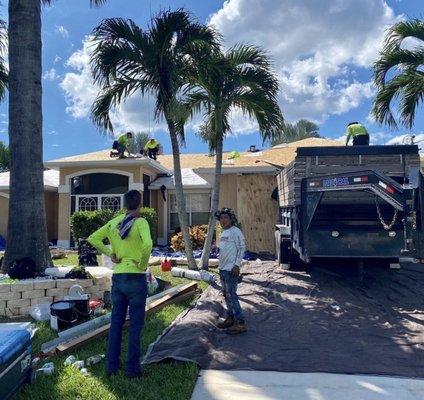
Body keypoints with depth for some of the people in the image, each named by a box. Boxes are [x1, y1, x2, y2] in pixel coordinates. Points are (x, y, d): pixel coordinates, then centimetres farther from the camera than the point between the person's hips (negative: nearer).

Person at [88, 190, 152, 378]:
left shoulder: (114, 222, 4)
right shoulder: (140, 222, -13)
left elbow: (93, 239, 5)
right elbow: (147, 244, -30)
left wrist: (110, 253, 5)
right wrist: (143, 264, -15)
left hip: (117, 277, 5)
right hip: (136, 278, -5)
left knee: (116, 322, 15)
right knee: (135, 325, 6)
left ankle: (112, 365, 25)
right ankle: (133, 368, 15)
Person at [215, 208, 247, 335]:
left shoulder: (235, 232, -12)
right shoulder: (224, 233, 15)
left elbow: (242, 248, -16)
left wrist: (237, 265, -22)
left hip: (231, 269, -9)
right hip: (222, 268, 9)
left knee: (231, 295, -9)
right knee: (226, 294, 15)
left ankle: (240, 323, -3)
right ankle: (230, 318, 26)